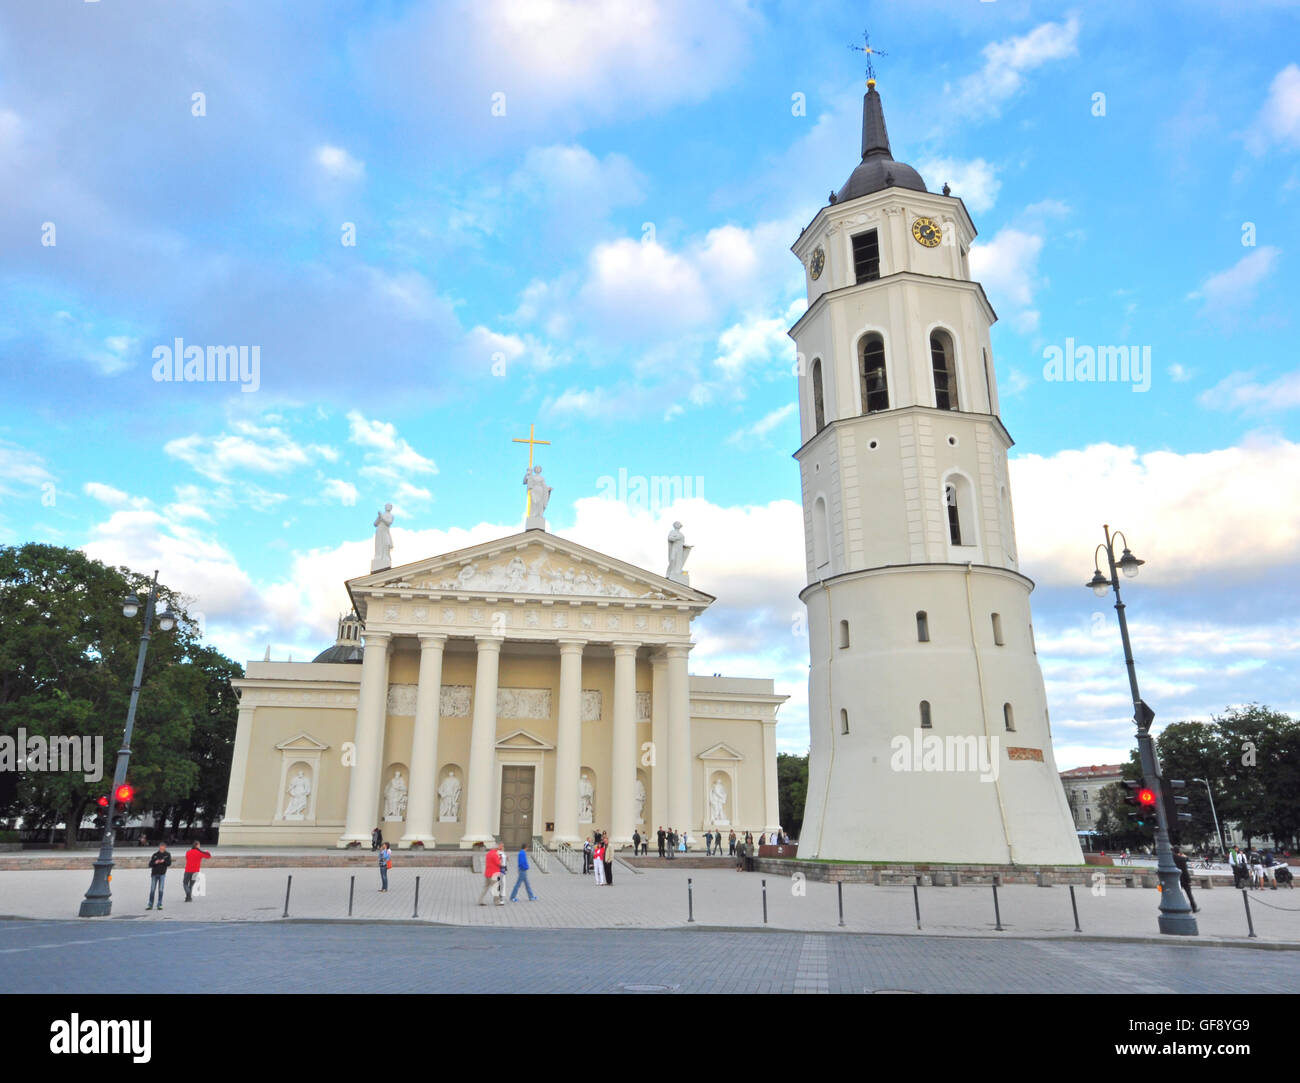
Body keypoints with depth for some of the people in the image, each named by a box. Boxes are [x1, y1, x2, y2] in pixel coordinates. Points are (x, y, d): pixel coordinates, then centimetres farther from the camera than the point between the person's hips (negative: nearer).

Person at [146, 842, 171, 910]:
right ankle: (150, 905, 11)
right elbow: (150, 864, 2)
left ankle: (159, 905, 5)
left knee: (160, 890, -1)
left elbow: (169, 863, -3)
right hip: (154, 874, 1)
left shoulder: (167, 855, 5)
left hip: (162, 874, -1)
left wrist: (164, 861, -21)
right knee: (152, 890, 2)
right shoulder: (155, 854, 4)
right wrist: (155, 862, -17)